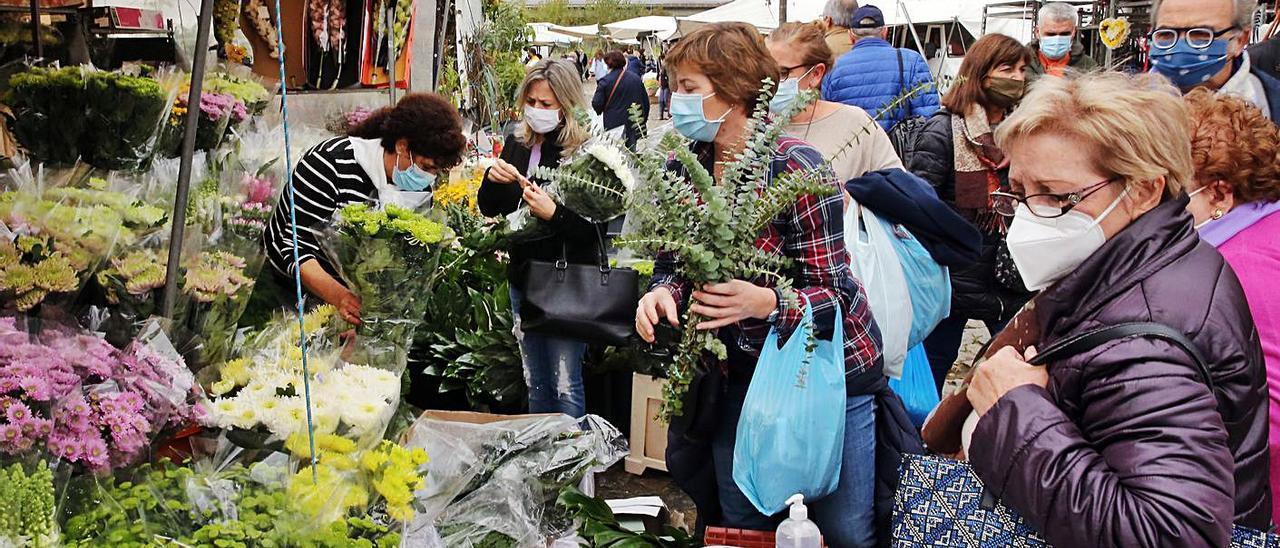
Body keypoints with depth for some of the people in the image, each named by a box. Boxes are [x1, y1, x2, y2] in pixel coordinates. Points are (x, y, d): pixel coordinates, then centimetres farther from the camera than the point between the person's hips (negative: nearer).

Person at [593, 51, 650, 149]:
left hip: (613, 124, -4)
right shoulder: (636, 78, 3)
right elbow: (645, 101, 8)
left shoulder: (605, 81, -10)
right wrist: (643, 119, 18)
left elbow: (596, 104, -13)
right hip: (634, 125, 4)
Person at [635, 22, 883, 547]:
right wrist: (662, 291, -21)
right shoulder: (683, 170, -5)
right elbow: (675, 263, 4)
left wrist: (766, 303, -40)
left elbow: (835, 294, -21)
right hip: (744, 366, 5)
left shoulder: (794, 167, -22)